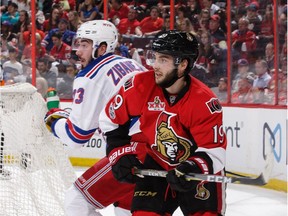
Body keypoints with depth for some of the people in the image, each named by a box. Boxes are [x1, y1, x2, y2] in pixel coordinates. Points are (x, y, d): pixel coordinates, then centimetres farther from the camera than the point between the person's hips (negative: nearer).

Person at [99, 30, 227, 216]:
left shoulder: (205, 102, -26)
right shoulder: (141, 85, -17)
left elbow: (214, 151, -24)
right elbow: (112, 120, -2)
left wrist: (192, 170, -41)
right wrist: (121, 154, -9)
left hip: (200, 170, -2)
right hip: (156, 166, 3)